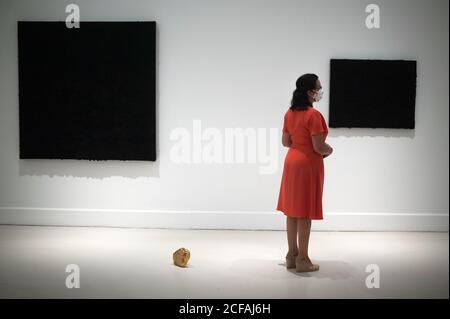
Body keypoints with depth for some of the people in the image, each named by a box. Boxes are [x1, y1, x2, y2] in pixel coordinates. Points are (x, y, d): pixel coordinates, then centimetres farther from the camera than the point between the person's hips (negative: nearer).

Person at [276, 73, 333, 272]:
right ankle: (302, 260, 7)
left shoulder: (290, 113, 7)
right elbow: (319, 147, -20)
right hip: (308, 165, -8)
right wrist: (329, 150, 0)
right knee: (305, 213, -1)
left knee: (292, 210, 12)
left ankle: (292, 255, 22)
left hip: (291, 161, 8)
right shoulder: (313, 115, -18)